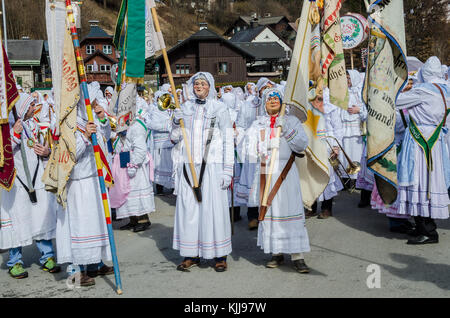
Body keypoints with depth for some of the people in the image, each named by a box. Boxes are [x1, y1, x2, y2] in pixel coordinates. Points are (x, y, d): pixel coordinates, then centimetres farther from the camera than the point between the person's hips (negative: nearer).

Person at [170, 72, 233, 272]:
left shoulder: (219, 108, 1)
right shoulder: (186, 108, 12)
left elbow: (228, 141, -1)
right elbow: (175, 138, 16)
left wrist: (228, 170, -7)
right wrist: (176, 122, -4)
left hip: (212, 165, -4)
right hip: (188, 165, 4)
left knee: (214, 208, -4)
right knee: (188, 208, 3)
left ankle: (220, 256, 6)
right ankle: (191, 255, 13)